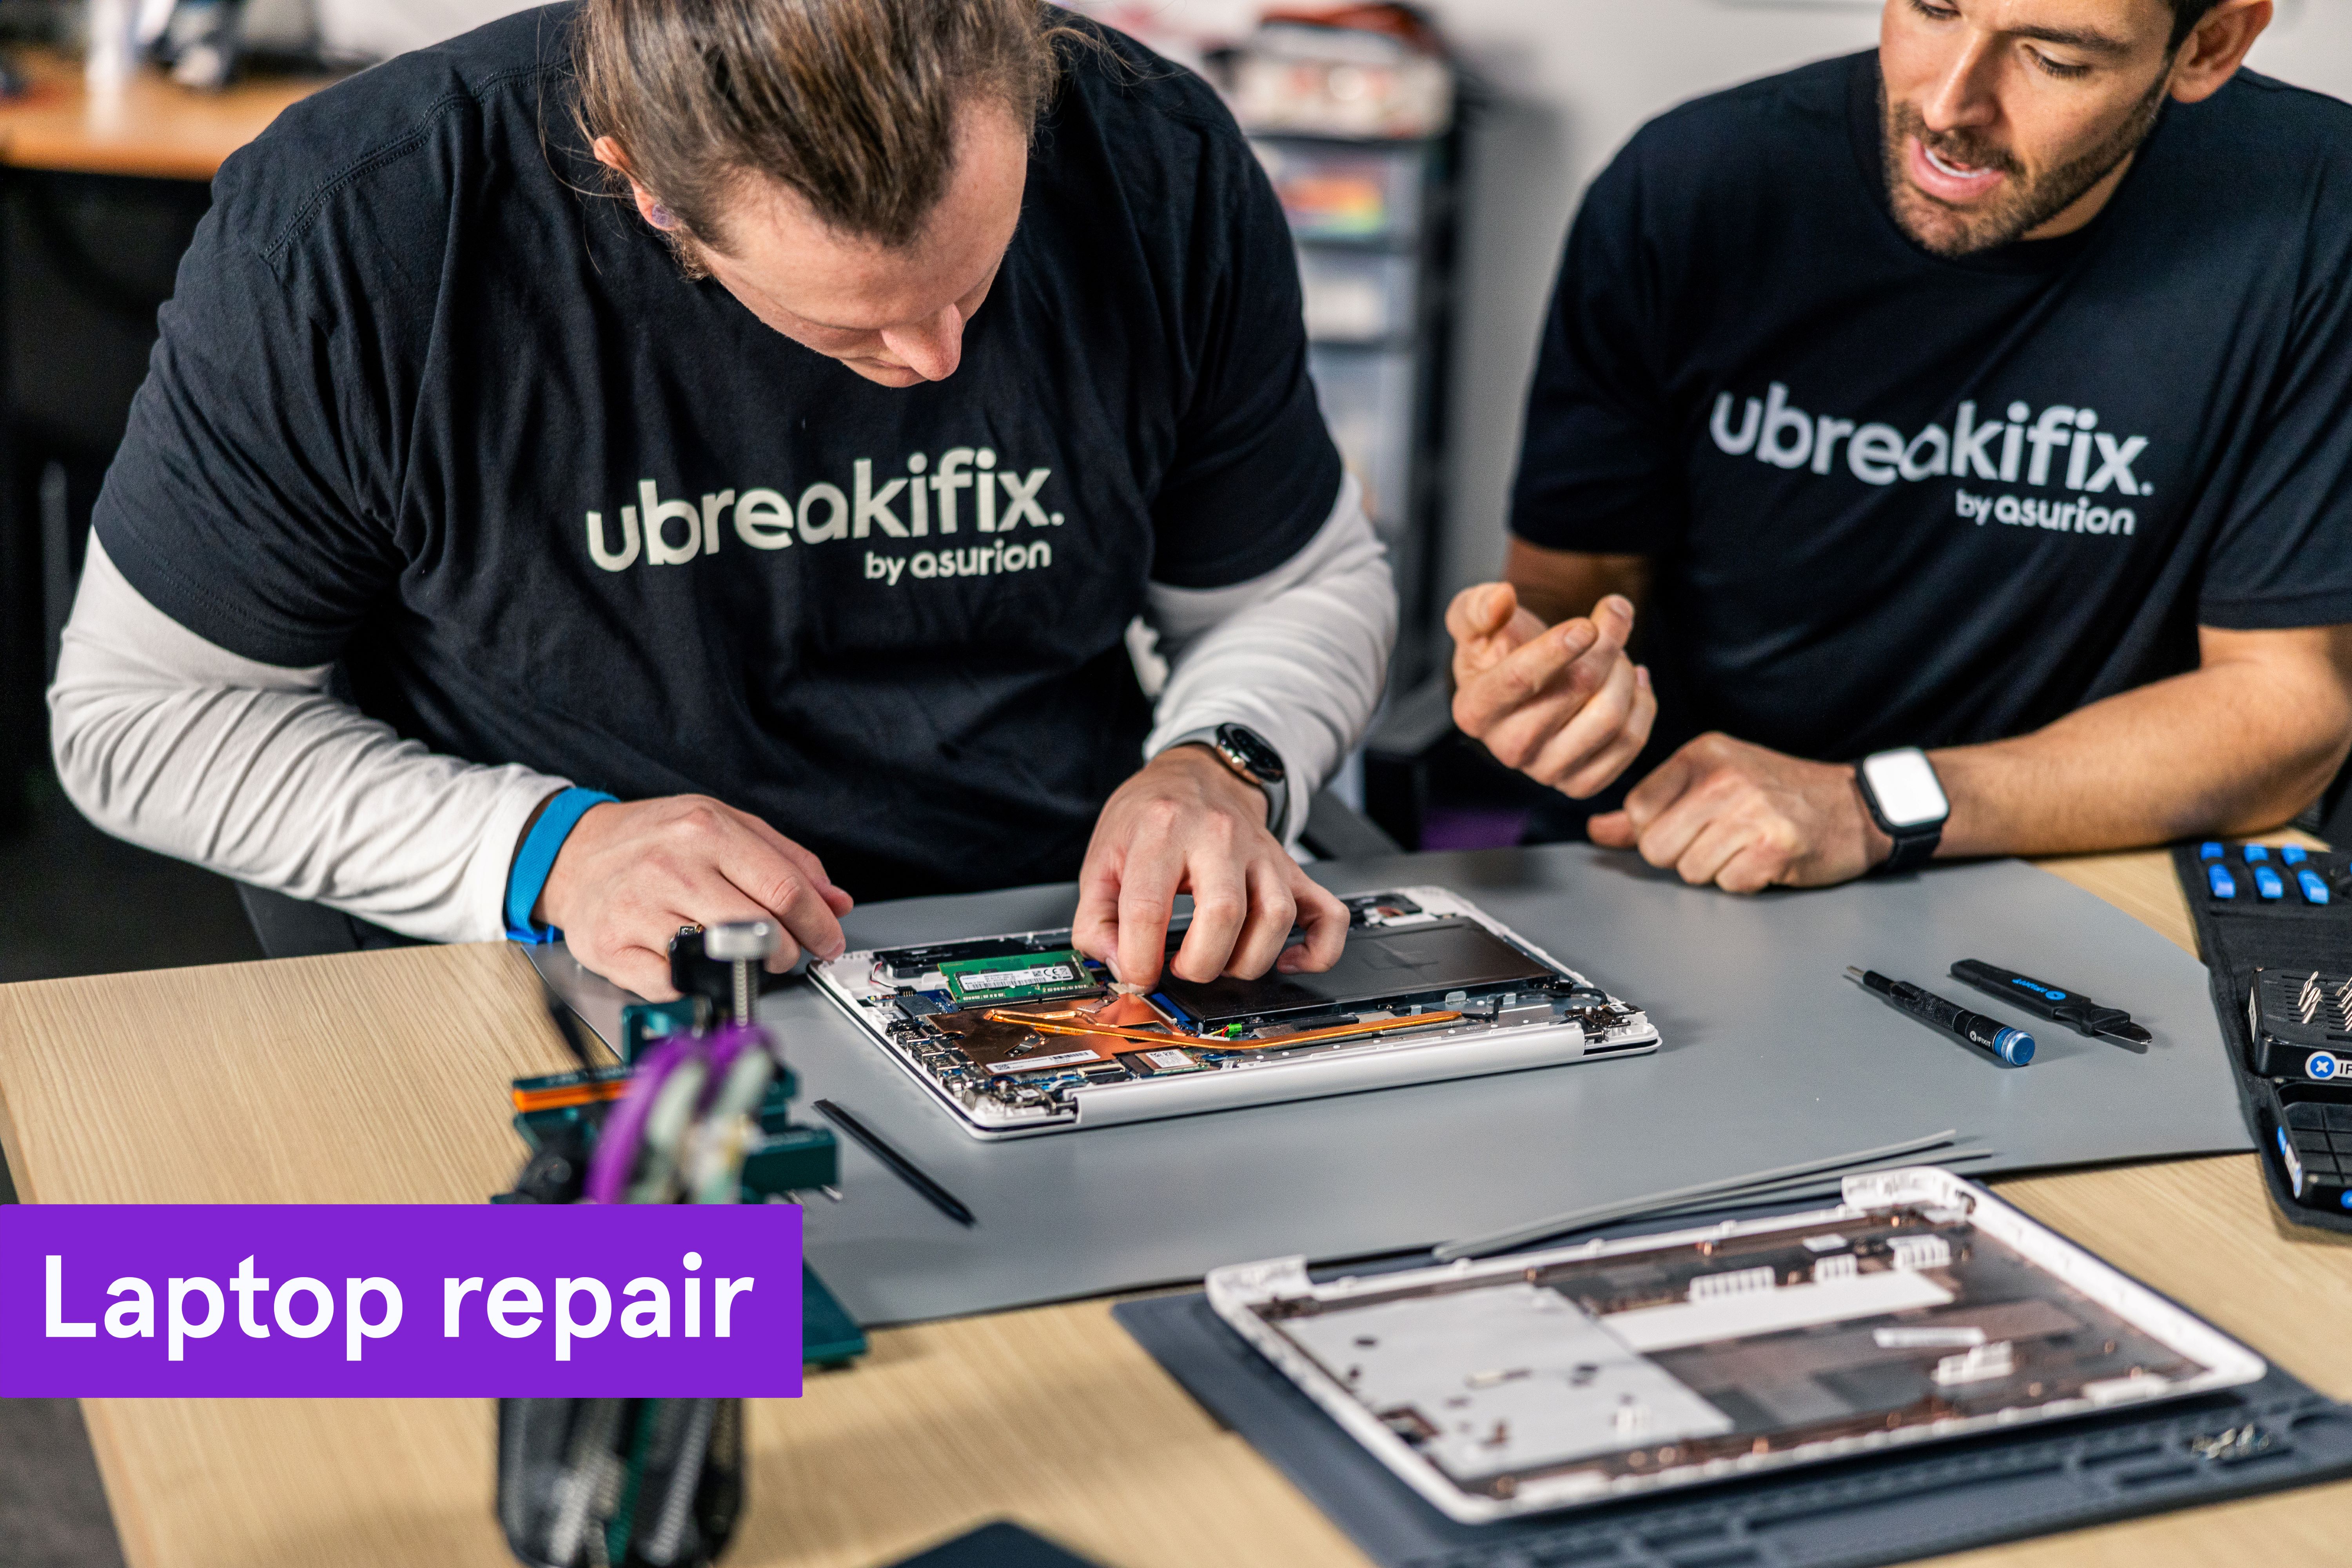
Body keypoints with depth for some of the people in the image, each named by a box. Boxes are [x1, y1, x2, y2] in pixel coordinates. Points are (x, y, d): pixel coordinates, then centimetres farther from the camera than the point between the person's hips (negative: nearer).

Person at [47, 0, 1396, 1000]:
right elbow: (140, 711, -4)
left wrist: (1220, 769, -14)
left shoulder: (1162, 171, -8)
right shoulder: (340, 239, -17)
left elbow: (1312, 588, 9)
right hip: (582, 1024, -1)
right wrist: (541, 851, -18)